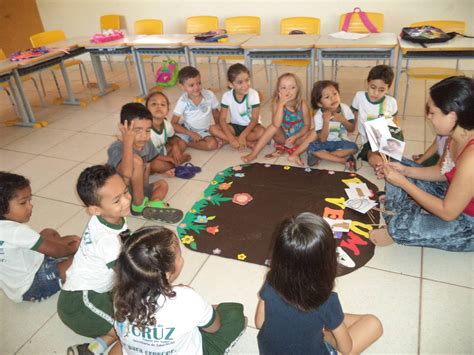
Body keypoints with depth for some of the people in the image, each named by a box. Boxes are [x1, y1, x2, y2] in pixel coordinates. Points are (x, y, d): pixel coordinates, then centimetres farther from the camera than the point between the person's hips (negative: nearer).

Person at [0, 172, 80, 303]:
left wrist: (62, 240, 2)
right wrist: (72, 248, -4)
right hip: (32, 288, -9)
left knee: (49, 233, 16)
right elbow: (54, 251, -24)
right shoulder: (17, 231, -32)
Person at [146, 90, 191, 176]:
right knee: (156, 165, -36)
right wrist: (167, 158, -22)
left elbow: (172, 139, 9)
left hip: (161, 152, 7)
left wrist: (175, 146, -14)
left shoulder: (167, 124, -13)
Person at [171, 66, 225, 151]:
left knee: (213, 144, -27)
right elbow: (174, 124, -14)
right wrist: (191, 134, -23)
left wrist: (219, 130, -6)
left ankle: (187, 143, -10)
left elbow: (216, 114, 2)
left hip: (204, 130, 3)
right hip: (187, 130, -3)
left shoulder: (209, 95, -14)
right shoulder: (182, 101, -16)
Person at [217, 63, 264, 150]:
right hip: (235, 126, 2)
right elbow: (222, 119, -14)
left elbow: (255, 119, -18)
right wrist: (231, 138, -28)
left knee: (261, 132, -35)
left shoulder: (253, 94, -19)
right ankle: (248, 142, -22)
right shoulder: (227, 96, -14)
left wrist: (242, 136, -29)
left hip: (250, 126, -2)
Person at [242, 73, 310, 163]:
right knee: (273, 127, -29)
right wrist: (281, 104, -39)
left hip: (298, 136, 0)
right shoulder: (276, 103, -19)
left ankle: (284, 147, -17)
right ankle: (254, 153, -24)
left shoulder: (302, 104, -18)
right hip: (283, 136, 0)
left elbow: (307, 125, -9)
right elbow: (276, 125, -33)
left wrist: (295, 137, -25)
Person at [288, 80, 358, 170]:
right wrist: (326, 121, -34)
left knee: (353, 147, -30)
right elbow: (322, 139, -22)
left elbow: (351, 129, -4)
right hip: (325, 143, -1)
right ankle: (345, 160, -24)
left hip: (340, 142, 1)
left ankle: (321, 156, -22)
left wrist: (343, 120, -24)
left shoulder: (345, 108, -11)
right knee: (311, 148, -31)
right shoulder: (318, 116, -18)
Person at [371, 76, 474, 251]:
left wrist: (403, 182, -24)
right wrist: (405, 171, -7)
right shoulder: (459, 135, -9)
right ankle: (398, 215, 6)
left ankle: (396, 227, 6)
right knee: (399, 166, 5)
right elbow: (442, 172, 8)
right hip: (454, 197, 9)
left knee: (400, 228, -28)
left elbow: (448, 213, -28)